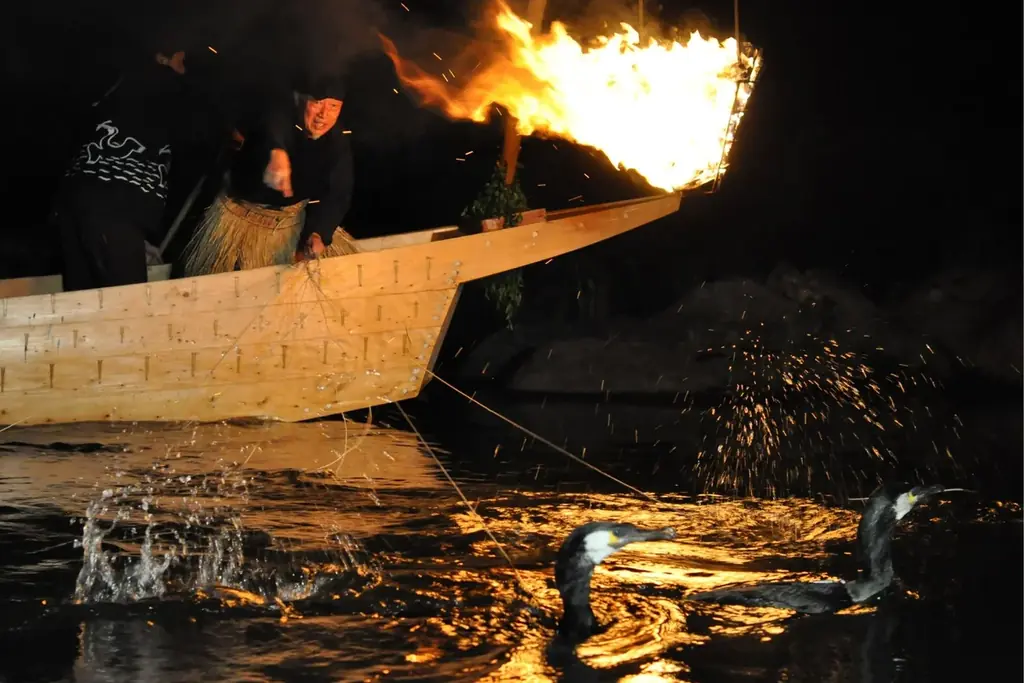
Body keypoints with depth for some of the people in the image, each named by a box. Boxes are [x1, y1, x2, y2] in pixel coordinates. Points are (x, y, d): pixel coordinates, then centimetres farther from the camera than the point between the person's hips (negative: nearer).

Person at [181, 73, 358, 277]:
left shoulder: (338, 143, -9)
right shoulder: (284, 113, -23)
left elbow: (337, 195, -13)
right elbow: (273, 125, -48)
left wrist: (319, 233, -32)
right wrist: (277, 153, -73)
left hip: (291, 220, 4)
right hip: (242, 213, -4)